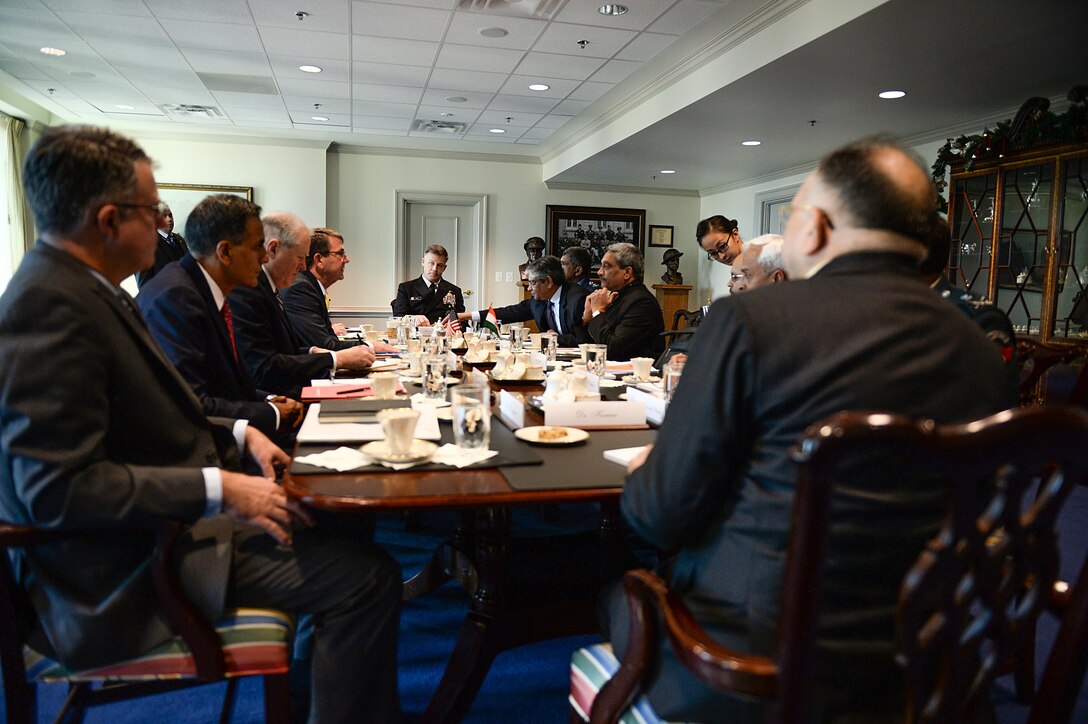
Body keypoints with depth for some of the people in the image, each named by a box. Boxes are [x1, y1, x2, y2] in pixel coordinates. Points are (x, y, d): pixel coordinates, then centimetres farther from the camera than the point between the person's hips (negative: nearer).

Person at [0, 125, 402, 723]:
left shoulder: (84, 288, 8)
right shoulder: (48, 306, -23)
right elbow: (59, 487, -27)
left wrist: (238, 434, 4)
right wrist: (221, 488, -25)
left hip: (172, 517, 11)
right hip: (129, 576, -11)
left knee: (336, 532, 16)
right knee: (368, 575, -17)